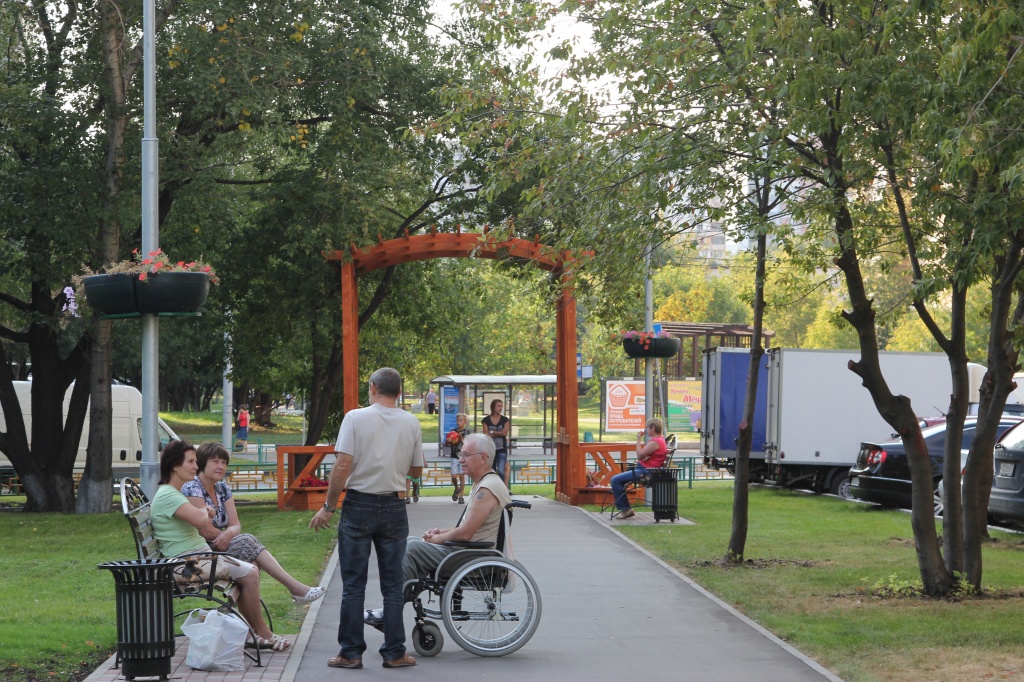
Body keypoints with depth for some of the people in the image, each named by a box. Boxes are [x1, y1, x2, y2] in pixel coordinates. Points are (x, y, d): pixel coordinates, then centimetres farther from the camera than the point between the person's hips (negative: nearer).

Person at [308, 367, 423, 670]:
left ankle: (351, 653, 5)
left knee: (353, 585, 4)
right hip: (394, 506, 3)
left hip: (359, 505, -2)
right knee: (393, 585, 8)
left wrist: (328, 506, -5)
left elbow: (343, 467, -13)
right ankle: (394, 653, 9)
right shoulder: (411, 423, 2)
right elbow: (417, 470, 10)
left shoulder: (356, 418, -8)